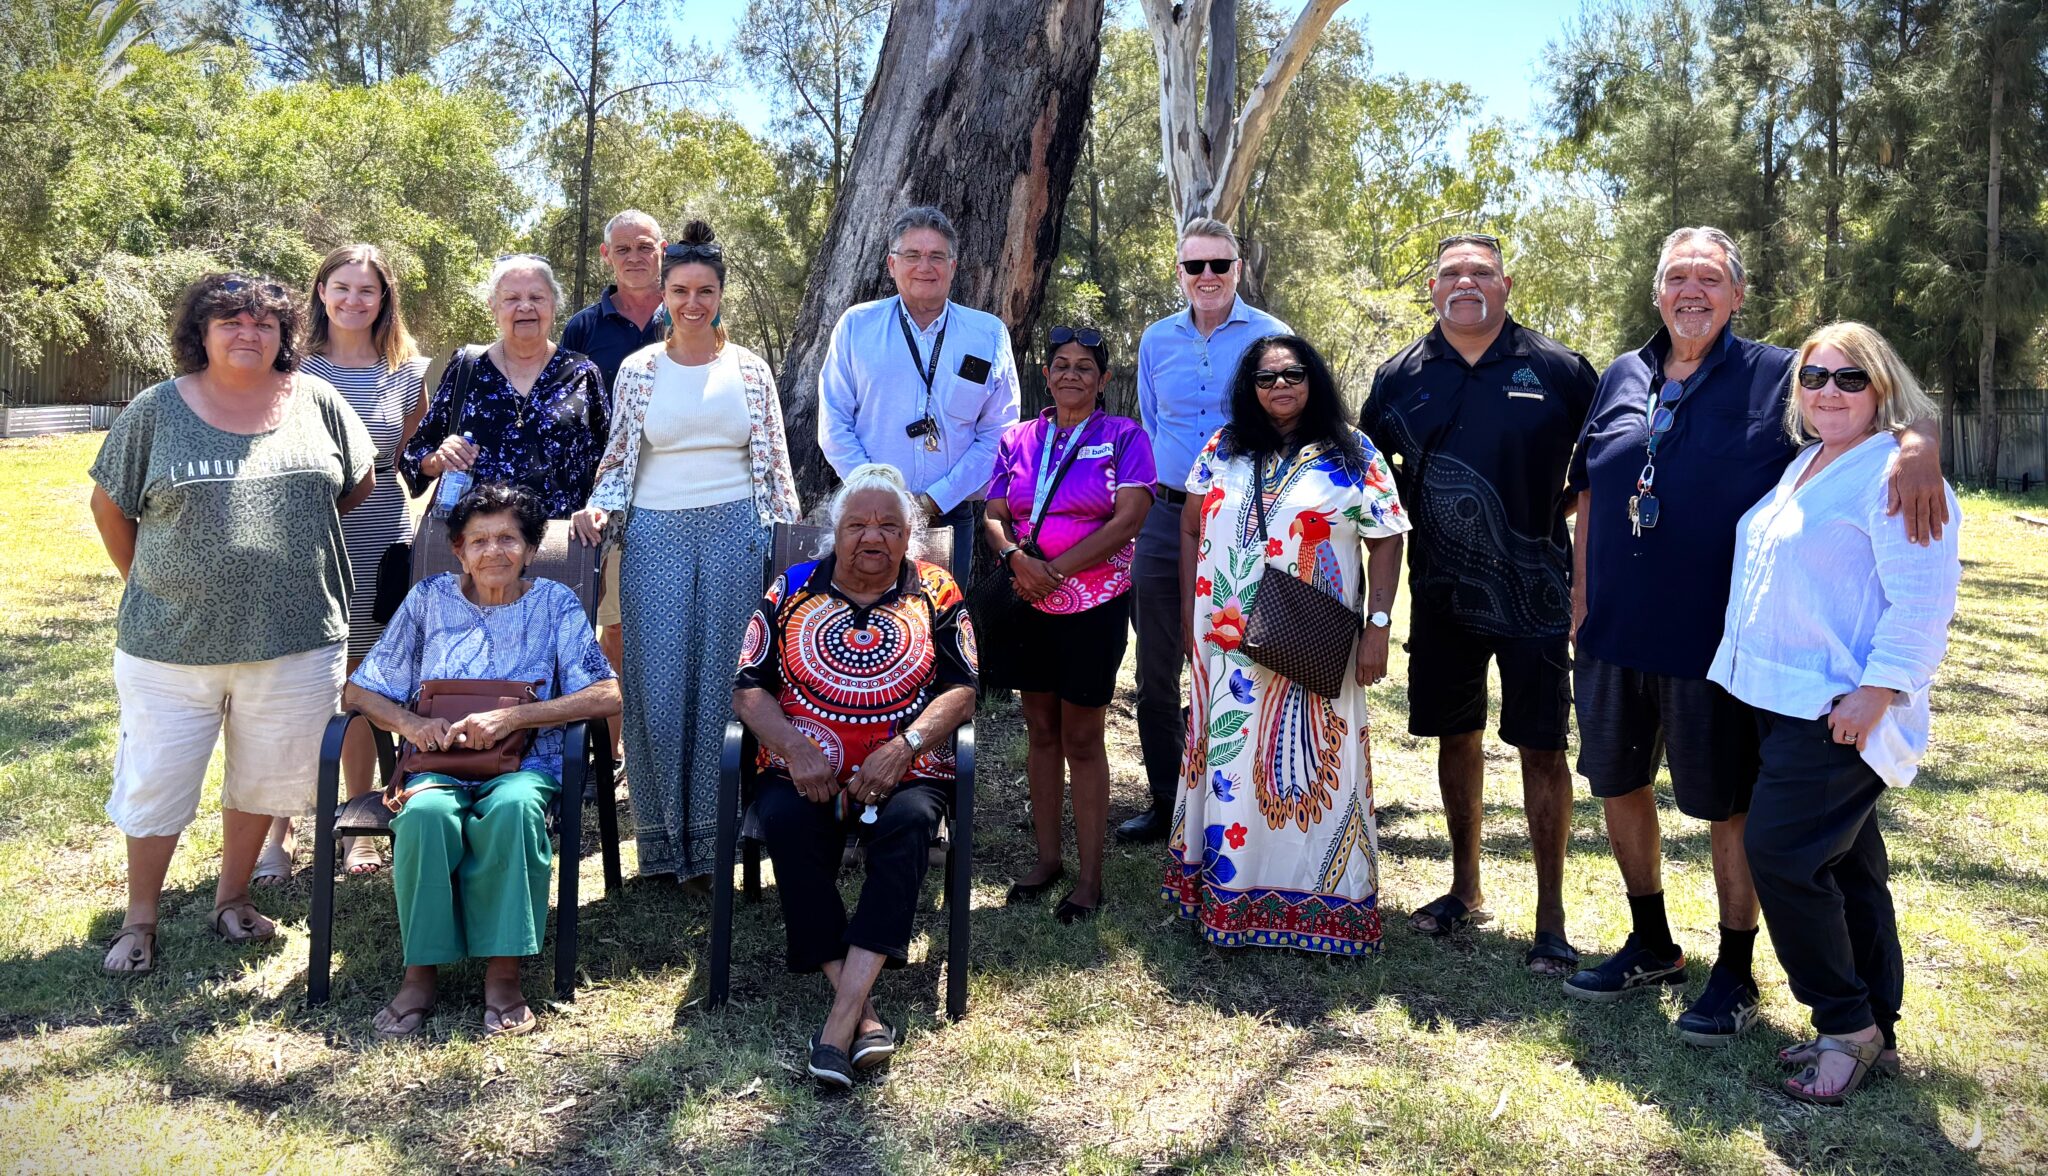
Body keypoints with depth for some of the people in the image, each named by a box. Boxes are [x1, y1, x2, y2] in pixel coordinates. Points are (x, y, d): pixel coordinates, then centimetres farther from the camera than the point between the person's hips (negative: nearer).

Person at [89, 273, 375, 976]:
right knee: (155, 783, 8)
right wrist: (149, 582, 7)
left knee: (263, 778, 13)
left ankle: (233, 899, 33)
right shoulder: (158, 409, 0)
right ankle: (139, 921, 25)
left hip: (294, 637, 1)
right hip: (173, 642, -1)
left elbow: (360, 483, 14)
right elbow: (110, 504, 7)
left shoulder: (315, 402, 3)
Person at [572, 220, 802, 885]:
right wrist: (599, 508, -5)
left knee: (721, 681, 0)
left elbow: (773, 463, 8)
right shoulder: (639, 370, 8)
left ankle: (710, 840, 10)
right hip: (656, 533, 1)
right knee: (657, 684, -1)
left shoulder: (750, 370, 7)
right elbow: (618, 459, 12)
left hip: (734, 532, 0)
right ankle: (661, 840, 11)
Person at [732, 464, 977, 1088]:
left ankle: (840, 1019, -37)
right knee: (786, 823, -32)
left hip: (904, 772, 0)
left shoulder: (936, 592, 11)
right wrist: (796, 748, -11)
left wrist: (901, 747, -15)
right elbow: (748, 688, 7)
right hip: (805, 773, 1)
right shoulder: (791, 590, 13)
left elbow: (961, 690, 2)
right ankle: (863, 1012, -30)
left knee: (909, 822, -34)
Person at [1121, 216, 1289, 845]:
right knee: (1156, 674, 8)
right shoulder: (1156, 340, 10)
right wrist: (1149, 497, 13)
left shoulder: (1270, 337, -2)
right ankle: (1167, 802, 22)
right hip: (1165, 517, 4)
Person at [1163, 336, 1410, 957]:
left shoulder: (1353, 454, 0)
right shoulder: (1222, 448, 9)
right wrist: (1189, 612, 8)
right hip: (1227, 644, 3)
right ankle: (1227, 893, 21)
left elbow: (1385, 543, -2)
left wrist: (1376, 629, -9)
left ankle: (1318, 902, 11)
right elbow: (1191, 529, 13)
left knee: (1305, 764, 1)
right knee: (1228, 759, 9)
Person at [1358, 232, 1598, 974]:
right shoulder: (1401, 377, 5)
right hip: (1441, 593, 3)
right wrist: (1417, 519, 6)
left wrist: (1561, 518, -3)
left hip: (1531, 594, -3)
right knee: (1454, 735, 14)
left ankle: (1550, 917, 12)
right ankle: (1465, 889, 31)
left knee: (1541, 747, 0)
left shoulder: (1558, 371, -3)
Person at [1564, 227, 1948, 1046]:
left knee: (1728, 807, 6)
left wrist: (1916, 441, -31)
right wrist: (1581, 604, 10)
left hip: (1715, 641, -5)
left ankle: (1735, 976, 25)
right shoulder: (1622, 379, 9)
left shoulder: (1775, 378, -4)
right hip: (1615, 634, 5)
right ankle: (1651, 948, 36)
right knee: (1617, 783, 15)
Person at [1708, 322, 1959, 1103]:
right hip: (1783, 700, 9)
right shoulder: (1804, 464, 16)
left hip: (1839, 709, -9)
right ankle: (1874, 1031, 25)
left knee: (1779, 851, -13)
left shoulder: (1897, 472, -12)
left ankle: (1848, 1025, 3)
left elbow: (1922, 601, -18)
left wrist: (1876, 692, -22)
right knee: (1844, 864, 14)